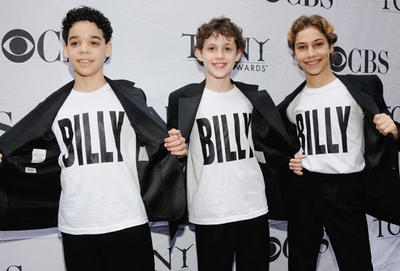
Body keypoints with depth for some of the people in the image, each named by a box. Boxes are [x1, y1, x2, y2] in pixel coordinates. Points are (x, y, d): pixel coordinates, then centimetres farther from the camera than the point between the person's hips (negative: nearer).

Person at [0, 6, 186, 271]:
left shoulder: (130, 97, 2)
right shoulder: (54, 107, 7)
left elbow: (159, 143, 5)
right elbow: (27, 156, 14)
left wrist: (176, 147, -15)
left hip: (128, 224, -2)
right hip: (74, 228, 2)